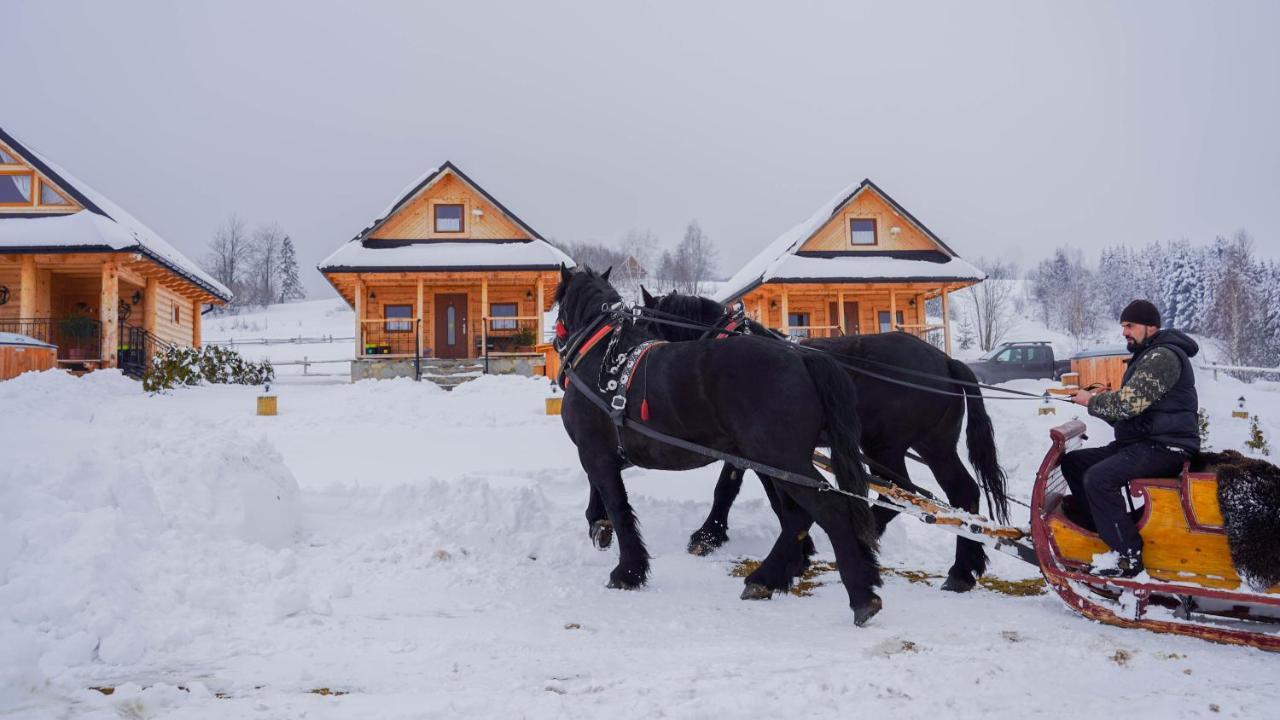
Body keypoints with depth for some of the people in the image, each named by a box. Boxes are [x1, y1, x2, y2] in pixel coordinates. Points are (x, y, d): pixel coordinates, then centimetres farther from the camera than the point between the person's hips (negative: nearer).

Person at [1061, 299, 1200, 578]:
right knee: (1072, 462, 7)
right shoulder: (1146, 356, 21)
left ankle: (1129, 557, -24)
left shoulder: (1162, 356, -14)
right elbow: (1129, 410, 22)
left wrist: (1092, 401, -8)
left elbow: (1129, 402, -25)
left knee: (1098, 478, -29)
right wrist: (1100, 400, 3)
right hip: (1140, 442, 11)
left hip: (1165, 447, -11)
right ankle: (1099, 523, 6)